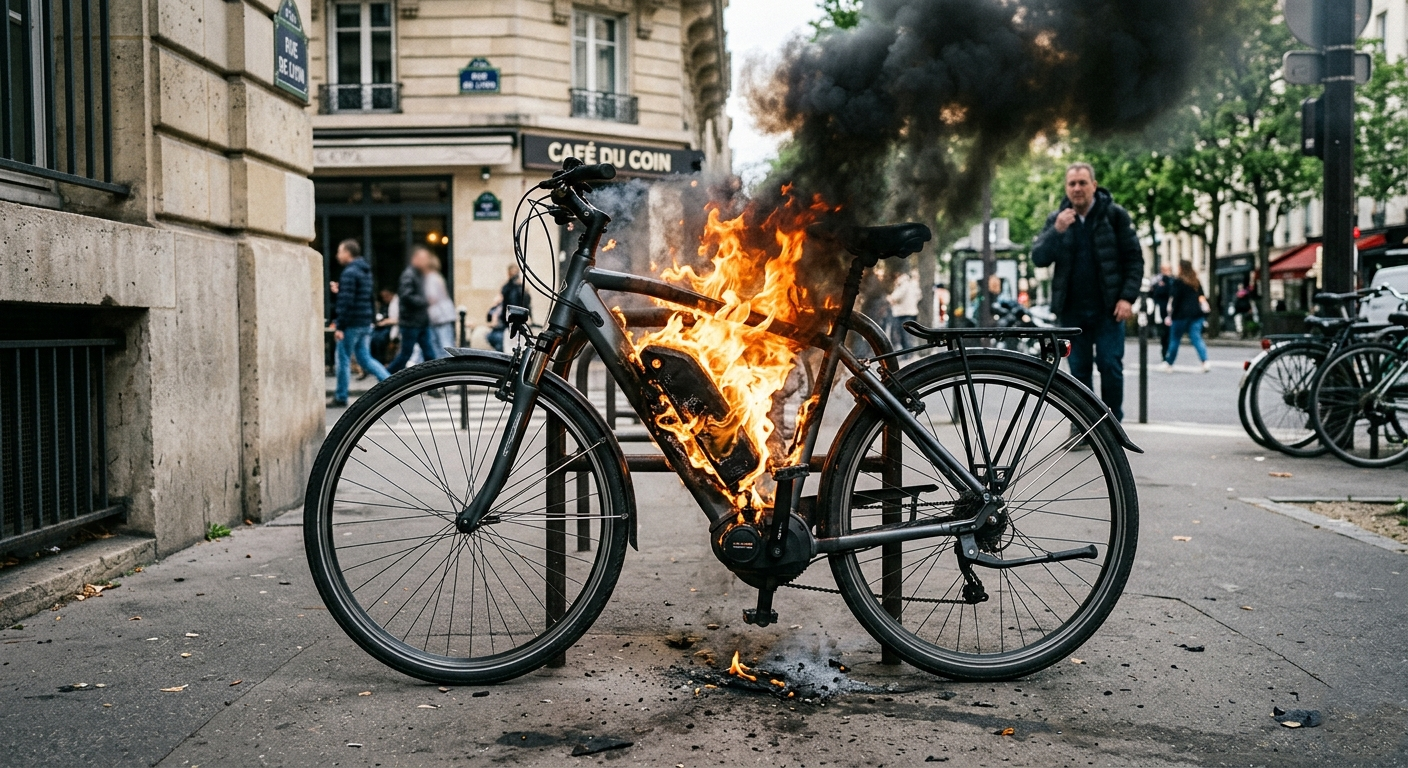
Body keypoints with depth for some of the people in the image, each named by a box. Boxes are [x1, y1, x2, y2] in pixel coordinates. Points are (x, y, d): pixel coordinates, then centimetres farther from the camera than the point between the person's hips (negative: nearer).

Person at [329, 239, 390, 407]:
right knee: (365, 358, 13)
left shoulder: (349, 273, -14)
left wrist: (340, 326, -19)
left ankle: (340, 397, 8)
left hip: (352, 324, -9)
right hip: (366, 323, 9)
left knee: (344, 360, 2)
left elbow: (346, 302, -20)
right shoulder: (366, 271, 14)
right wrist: (340, 290, 23)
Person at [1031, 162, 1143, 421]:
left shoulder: (1115, 215, -1)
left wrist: (1128, 297, -11)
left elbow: (1134, 258, -1)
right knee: (1079, 370, 7)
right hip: (1072, 310, 3)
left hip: (1108, 309, -2)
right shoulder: (1056, 220, 7)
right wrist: (1057, 231, -18)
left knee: (1110, 367, -2)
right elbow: (1038, 258, -2)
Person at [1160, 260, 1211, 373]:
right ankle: (1205, 361, -17)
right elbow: (1202, 297, 14)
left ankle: (1168, 363, 16)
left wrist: (1171, 315, -7)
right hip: (1197, 314, 5)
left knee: (1174, 339, 6)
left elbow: (1175, 299, -10)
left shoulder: (1178, 282, -8)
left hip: (1182, 314, -5)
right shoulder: (1197, 282, 12)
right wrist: (1203, 312, 16)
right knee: (1196, 338, 1)